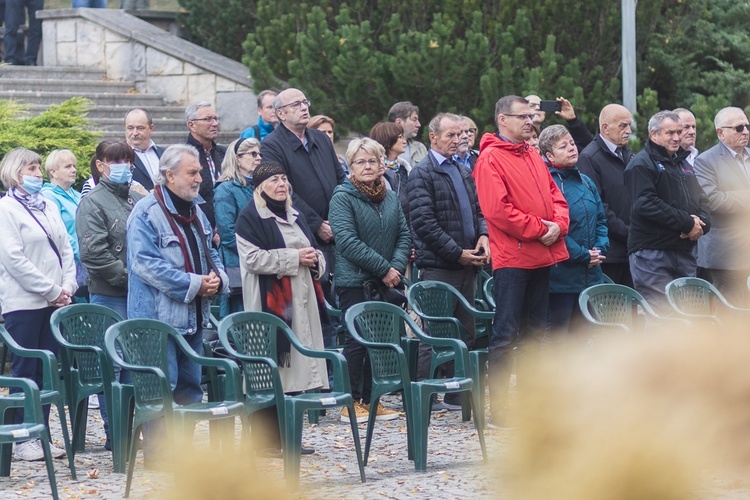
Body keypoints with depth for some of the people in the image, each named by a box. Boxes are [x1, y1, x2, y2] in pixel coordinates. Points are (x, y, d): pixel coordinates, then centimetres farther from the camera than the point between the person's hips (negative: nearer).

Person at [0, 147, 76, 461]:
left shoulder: (49, 207, 17)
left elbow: (65, 249, 16)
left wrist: (67, 287, 0)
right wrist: (51, 291, -12)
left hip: (54, 302, 7)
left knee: (46, 371, 7)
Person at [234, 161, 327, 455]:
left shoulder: (293, 215, 21)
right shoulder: (250, 217, -4)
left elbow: (312, 250, 29)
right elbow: (254, 258, -15)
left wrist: (314, 259, 5)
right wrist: (294, 257, -15)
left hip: (301, 299, 8)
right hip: (270, 302, -8)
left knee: (296, 361, 6)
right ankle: (265, 438, -7)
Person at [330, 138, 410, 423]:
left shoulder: (391, 197, 12)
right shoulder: (343, 197, -7)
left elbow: (404, 235, 11)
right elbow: (347, 241, -15)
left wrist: (397, 266, -8)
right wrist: (384, 268, -15)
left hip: (387, 282, 6)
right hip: (355, 282, -6)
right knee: (357, 340, -4)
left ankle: (371, 399, 14)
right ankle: (351, 402, 2)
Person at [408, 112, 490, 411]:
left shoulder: (464, 173, 19)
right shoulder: (422, 174, -5)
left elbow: (478, 210, 22)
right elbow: (424, 222, -13)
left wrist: (483, 235, -1)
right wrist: (457, 253, -15)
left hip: (467, 265, 8)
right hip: (438, 267, -7)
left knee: (465, 333, 10)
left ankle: (457, 395, 16)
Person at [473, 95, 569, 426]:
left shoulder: (533, 157, 17)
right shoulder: (491, 158, -8)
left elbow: (555, 196, 17)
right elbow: (497, 209, -17)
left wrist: (558, 225, -3)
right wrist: (538, 228, -15)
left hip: (542, 256, 8)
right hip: (511, 258, -8)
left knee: (534, 332, 13)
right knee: (506, 333, -6)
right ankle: (499, 409, -4)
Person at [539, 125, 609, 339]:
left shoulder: (586, 182, 14)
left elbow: (601, 219, 18)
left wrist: (601, 248, -1)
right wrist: (583, 256, -14)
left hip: (590, 275, 8)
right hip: (561, 274, -8)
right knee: (557, 336, -4)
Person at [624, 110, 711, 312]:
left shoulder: (683, 164, 22)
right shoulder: (641, 164, -5)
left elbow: (701, 200, 23)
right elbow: (646, 204, -18)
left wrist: (701, 222, -1)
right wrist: (687, 223, -16)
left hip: (684, 255, 8)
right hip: (652, 255, -8)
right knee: (662, 316, -12)